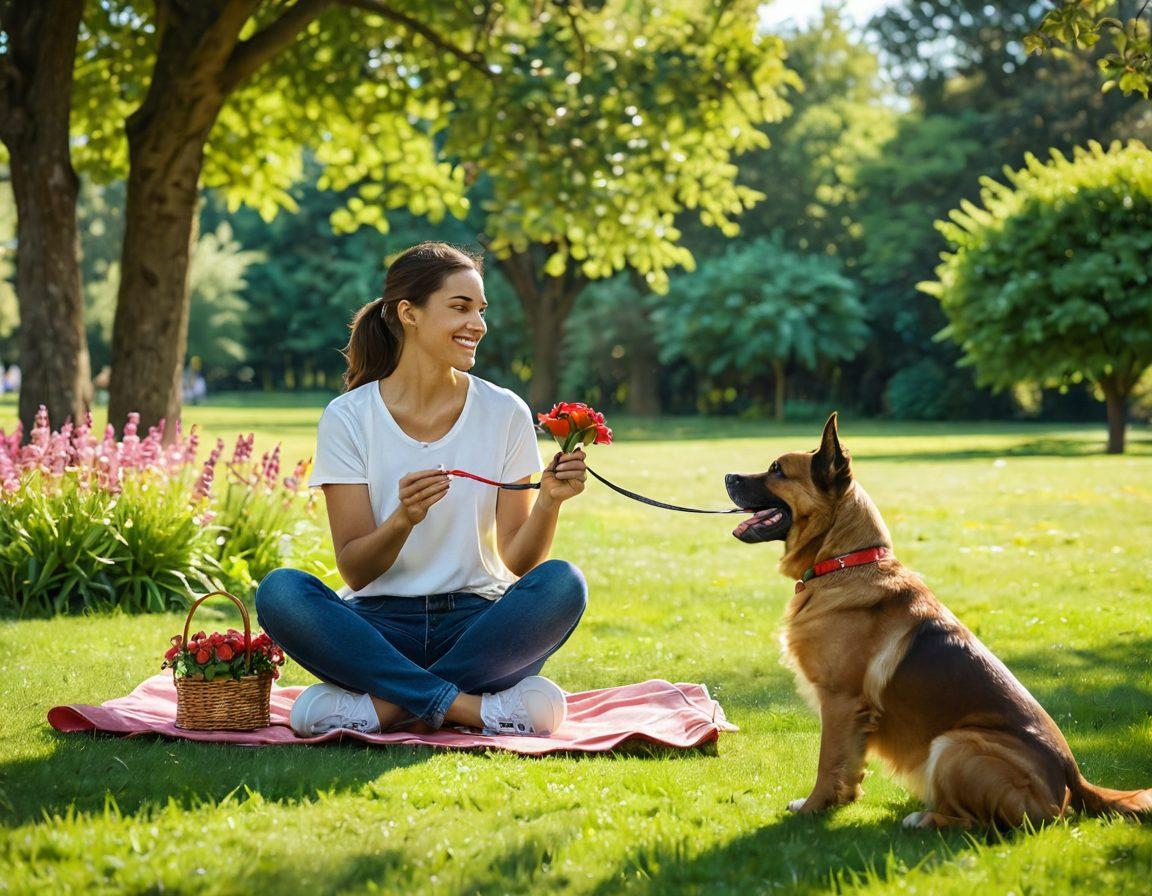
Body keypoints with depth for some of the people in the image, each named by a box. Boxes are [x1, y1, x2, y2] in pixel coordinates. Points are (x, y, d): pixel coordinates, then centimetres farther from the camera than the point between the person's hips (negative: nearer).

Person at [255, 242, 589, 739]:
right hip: (381, 626, -1)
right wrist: (403, 519, -26)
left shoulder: (505, 413, 2)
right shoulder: (348, 418, -2)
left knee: (562, 583, -29)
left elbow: (518, 561, 1)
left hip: (476, 622, 1)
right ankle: (467, 707, -27)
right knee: (279, 591, -29)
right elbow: (354, 570, -7)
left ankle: (388, 706, -24)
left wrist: (548, 503, -19)